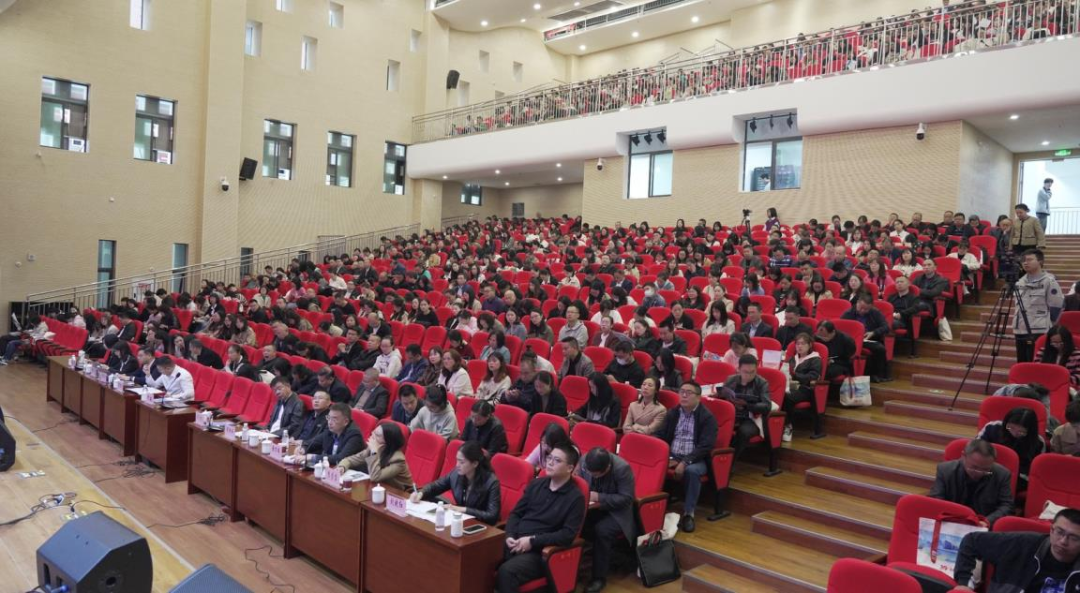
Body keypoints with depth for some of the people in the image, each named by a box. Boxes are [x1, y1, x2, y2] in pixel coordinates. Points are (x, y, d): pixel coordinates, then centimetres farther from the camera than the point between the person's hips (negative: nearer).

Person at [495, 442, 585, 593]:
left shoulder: (576, 497, -3)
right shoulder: (536, 484, 13)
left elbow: (568, 535, -11)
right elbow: (516, 513, 15)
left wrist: (533, 540, -14)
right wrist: (510, 535, -5)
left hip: (539, 551, -5)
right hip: (515, 543, 5)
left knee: (506, 572, -31)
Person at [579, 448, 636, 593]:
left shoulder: (622, 468, -27)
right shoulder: (584, 461, -13)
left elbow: (627, 499, -22)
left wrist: (599, 498, -28)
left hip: (616, 511, -4)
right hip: (593, 507, 4)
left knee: (602, 530, -32)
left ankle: (599, 577, -14)